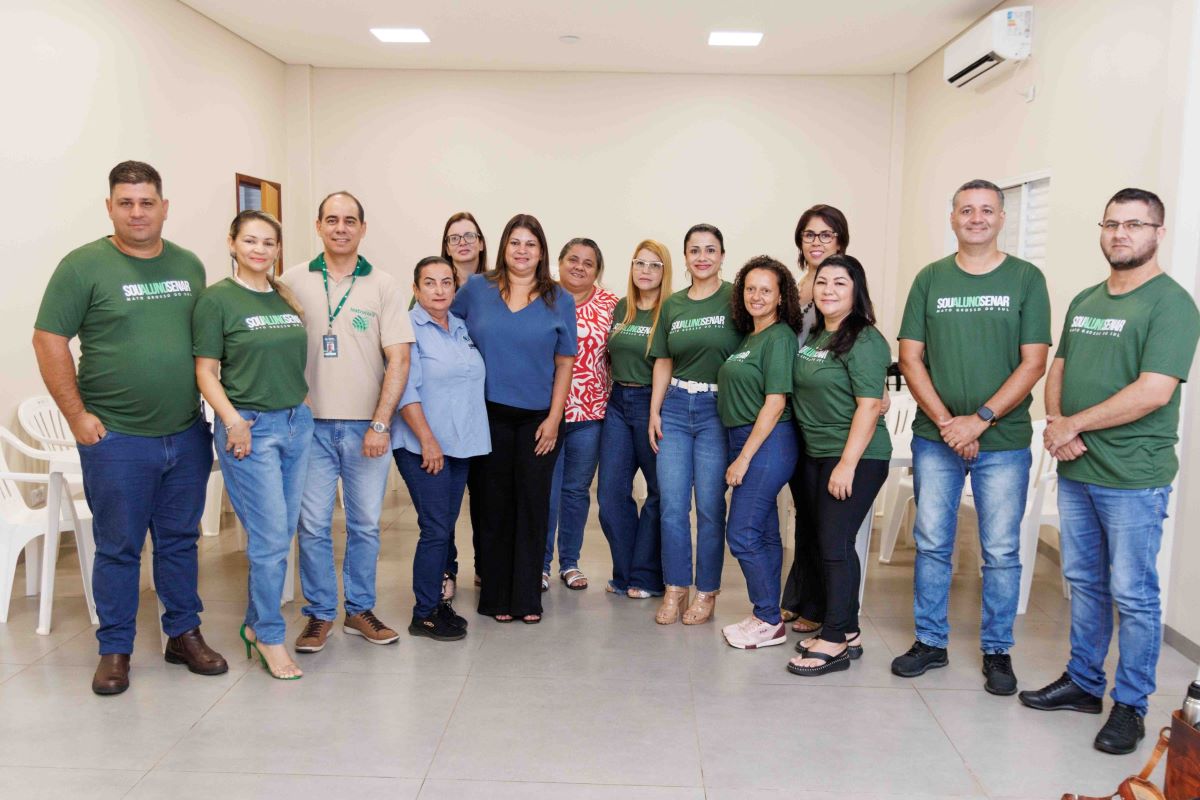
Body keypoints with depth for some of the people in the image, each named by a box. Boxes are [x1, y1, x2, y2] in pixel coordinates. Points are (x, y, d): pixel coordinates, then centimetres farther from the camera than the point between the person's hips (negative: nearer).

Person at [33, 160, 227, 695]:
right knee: (118, 547, 6)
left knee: (180, 541, 13)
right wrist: (76, 415, -9)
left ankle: (184, 635, 27)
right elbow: (49, 341, -5)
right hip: (116, 437, -4)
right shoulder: (83, 266, -5)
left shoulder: (189, 265, 9)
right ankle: (114, 650, 20)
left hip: (187, 435, 4)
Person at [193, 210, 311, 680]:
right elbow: (206, 371, -6)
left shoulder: (287, 297, 11)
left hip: (297, 422, 6)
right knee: (270, 539, -4)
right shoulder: (216, 299, -5)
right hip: (250, 428, -6)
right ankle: (271, 638, 12)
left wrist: (303, 405, 11)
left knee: (281, 535, 10)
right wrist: (233, 422, -16)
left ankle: (256, 624, 26)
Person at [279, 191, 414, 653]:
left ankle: (360, 610, 24)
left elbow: (398, 359, -3)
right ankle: (319, 614, 19)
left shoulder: (382, 286, 1)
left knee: (366, 524, 9)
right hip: (311, 424, 0)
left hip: (367, 427, 0)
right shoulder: (293, 282, 3)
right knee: (313, 524, 4)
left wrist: (380, 424, -10)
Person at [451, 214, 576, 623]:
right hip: (489, 415, 0)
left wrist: (554, 418, -4)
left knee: (532, 505, 4)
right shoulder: (476, 289, 3)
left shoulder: (560, 301, 3)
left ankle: (527, 597, 15)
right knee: (495, 505, 6)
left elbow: (564, 363, 3)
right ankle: (496, 596, 16)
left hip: (538, 417, 0)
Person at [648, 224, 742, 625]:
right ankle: (676, 588, 18)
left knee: (709, 506, 1)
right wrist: (654, 412, 7)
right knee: (672, 505, 5)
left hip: (717, 410, -4)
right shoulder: (673, 304, 11)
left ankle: (707, 593, 16)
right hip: (675, 407, 4)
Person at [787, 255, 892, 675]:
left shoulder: (865, 341, -13)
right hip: (815, 453, 8)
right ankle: (847, 629, 24)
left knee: (835, 543, -7)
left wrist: (847, 464, -21)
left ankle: (835, 641, 3)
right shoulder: (813, 337, 12)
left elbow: (870, 406, -18)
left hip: (855, 457, -8)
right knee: (821, 540, 12)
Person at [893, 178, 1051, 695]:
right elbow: (910, 357, 1)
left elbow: (1033, 363, -5)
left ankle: (997, 650, 22)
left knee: (1001, 551, 6)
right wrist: (946, 422, -10)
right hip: (935, 437, 2)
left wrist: (980, 419, -14)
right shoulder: (930, 279, 5)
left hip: (1004, 441, -1)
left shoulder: (1026, 278, 1)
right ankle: (930, 641, 23)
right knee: (931, 544, 9)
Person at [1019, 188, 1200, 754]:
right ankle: (1083, 682, 31)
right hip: (1075, 470, 7)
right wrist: (1055, 421, -6)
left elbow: (1154, 391, -20)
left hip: (1132, 477, -7)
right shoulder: (1085, 301, 12)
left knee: (1133, 595, 4)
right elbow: (1058, 368, 14)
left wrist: (1072, 425, -16)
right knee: (1084, 582, 17)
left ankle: (1130, 705, 17)